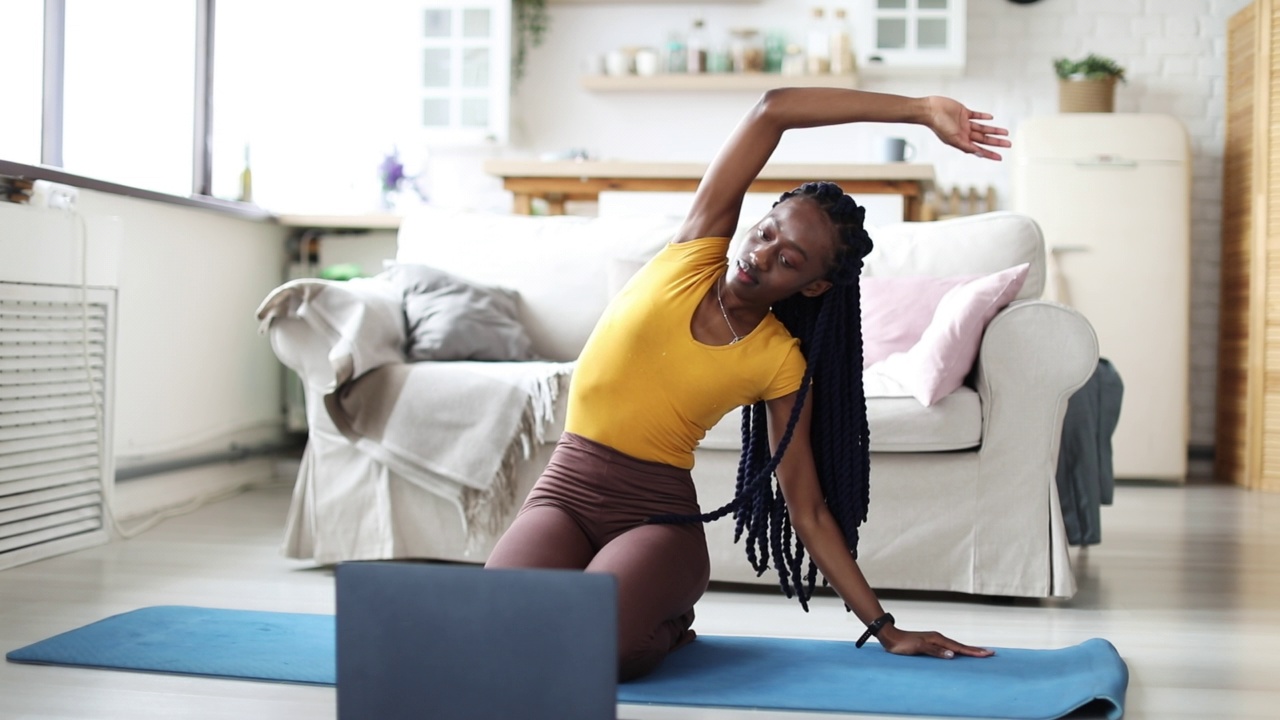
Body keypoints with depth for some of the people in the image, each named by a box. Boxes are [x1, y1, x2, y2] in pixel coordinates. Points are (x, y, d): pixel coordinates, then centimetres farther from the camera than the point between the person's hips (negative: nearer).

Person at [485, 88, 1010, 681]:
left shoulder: (782, 364, -5)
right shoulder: (696, 248, -2)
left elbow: (809, 509, 0)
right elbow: (772, 109, -8)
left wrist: (884, 627, -4)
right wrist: (920, 111, -7)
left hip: (658, 514, -1)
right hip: (564, 492, 1)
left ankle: (661, 623, 6)